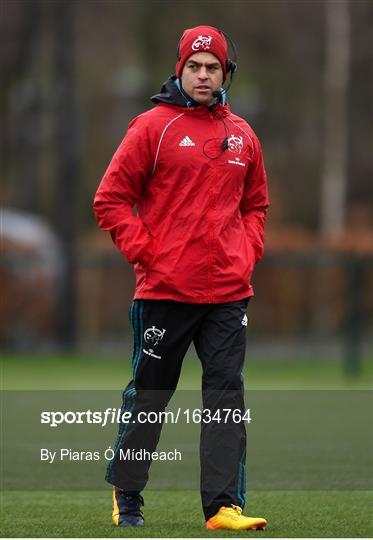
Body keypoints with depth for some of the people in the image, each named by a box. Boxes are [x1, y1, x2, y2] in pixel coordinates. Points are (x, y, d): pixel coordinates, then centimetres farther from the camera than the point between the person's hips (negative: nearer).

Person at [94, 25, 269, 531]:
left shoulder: (242, 135, 13)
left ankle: (223, 504, -3)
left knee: (227, 395, -3)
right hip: (164, 290, -4)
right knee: (148, 394, 4)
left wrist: (247, 255, 9)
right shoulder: (153, 126, -1)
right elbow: (111, 199, -1)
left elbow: (255, 204, 25)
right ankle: (126, 494, 20)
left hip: (228, 293, 4)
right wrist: (145, 252, -8)